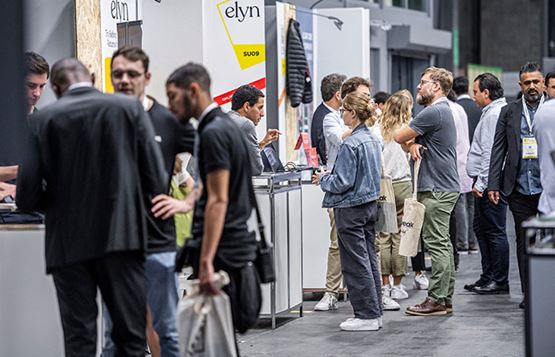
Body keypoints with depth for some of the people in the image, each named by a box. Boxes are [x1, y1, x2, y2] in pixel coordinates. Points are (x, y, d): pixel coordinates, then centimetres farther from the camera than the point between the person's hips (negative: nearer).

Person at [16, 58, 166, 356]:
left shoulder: (43, 119, -2)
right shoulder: (130, 108, -1)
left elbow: (26, 195, -5)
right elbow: (156, 181, -3)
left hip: (68, 243, 0)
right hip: (121, 237, 0)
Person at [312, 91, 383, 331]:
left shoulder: (351, 144, -20)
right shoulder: (373, 140, 8)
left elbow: (342, 183, -20)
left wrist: (323, 180, -2)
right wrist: (330, 175, 16)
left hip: (351, 209, -9)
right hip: (370, 204, 9)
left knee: (356, 264, -2)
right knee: (370, 259, 13)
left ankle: (366, 315, 2)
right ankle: (375, 312, 18)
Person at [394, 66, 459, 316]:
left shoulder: (434, 112, -16)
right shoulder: (443, 110, 18)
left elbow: (399, 137, -12)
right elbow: (409, 140, 16)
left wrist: (409, 142, 10)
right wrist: (413, 144, -6)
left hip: (437, 189, -10)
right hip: (445, 186, 10)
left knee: (437, 244, -8)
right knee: (443, 244, 12)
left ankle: (436, 300, -7)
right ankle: (446, 298, 16)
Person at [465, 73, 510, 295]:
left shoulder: (494, 114, -15)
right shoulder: (491, 112, 18)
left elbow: (490, 152, -20)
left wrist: (481, 183, -20)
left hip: (490, 182, -11)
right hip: (486, 183, 11)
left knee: (495, 231, -5)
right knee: (481, 228, 15)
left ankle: (500, 282, 0)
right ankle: (488, 277, 22)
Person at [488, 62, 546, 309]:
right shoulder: (509, 112, 9)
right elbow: (498, 149, 8)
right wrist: (493, 184, 2)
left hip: (547, 187, -2)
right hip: (519, 188, 2)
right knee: (523, 241, 5)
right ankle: (529, 292, 12)